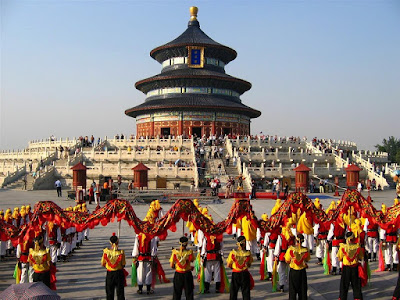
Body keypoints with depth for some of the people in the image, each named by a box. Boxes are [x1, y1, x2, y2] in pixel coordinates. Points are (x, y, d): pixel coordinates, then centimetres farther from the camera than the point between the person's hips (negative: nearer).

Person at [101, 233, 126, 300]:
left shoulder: (106, 251, -12)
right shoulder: (121, 252, -15)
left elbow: (103, 264, -2)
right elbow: (123, 264, -7)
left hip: (109, 274, 1)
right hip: (119, 273, -1)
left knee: (109, 292, 14)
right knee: (120, 291, 11)